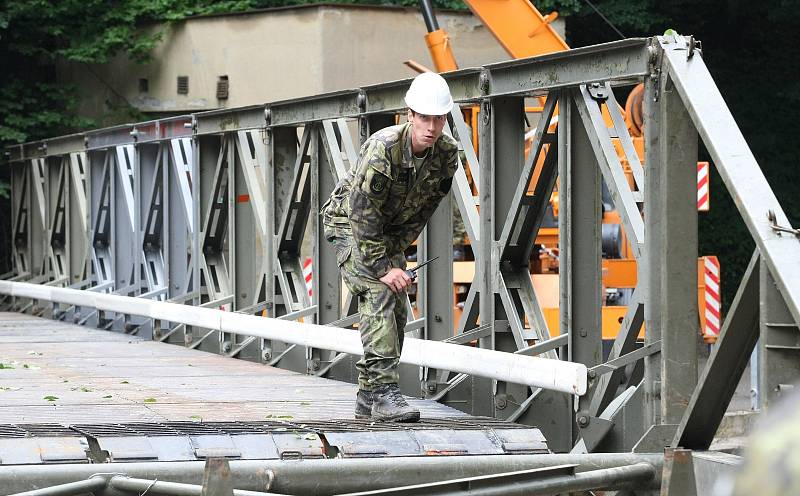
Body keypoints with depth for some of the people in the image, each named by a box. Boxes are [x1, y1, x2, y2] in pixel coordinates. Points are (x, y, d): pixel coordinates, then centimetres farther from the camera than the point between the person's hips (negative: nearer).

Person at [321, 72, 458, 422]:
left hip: (390, 229, 7)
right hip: (349, 222, -7)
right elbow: (363, 213, -29)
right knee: (379, 295, -23)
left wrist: (394, 254, -6)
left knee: (396, 308, 2)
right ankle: (384, 391, -28)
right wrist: (382, 267, -28)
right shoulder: (382, 148, -32)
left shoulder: (447, 153, -14)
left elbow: (423, 209, -3)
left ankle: (368, 397, 10)